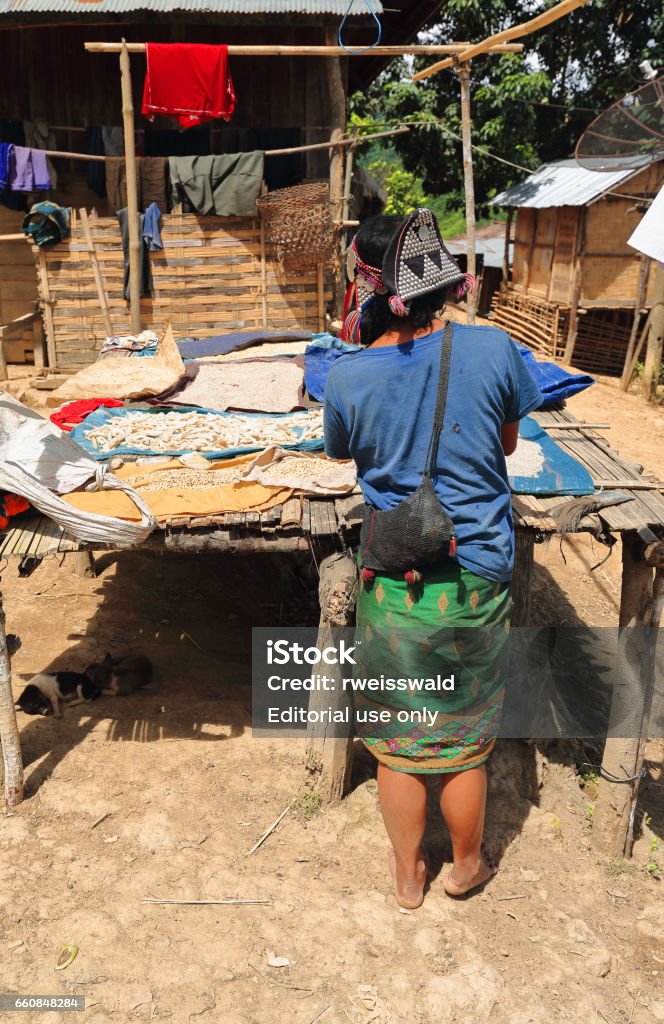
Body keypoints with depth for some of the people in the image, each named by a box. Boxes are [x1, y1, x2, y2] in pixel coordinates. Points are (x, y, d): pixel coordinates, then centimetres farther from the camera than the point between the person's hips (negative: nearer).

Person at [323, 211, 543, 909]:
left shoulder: (346, 380, -14)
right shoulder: (493, 350, -13)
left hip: (393, 588, -1)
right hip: (478, 582, 1)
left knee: (398, 743, 20)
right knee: (466, 740, 22)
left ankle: (407, 877, 41)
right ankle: (466, 866, 46)